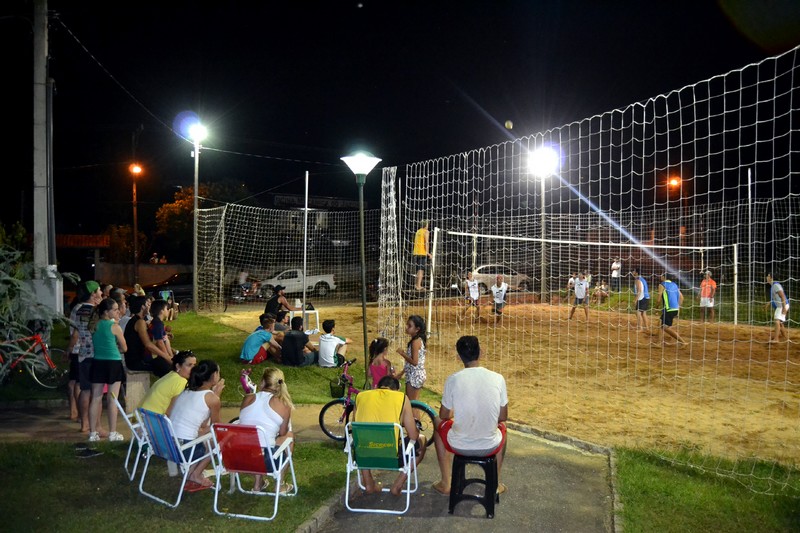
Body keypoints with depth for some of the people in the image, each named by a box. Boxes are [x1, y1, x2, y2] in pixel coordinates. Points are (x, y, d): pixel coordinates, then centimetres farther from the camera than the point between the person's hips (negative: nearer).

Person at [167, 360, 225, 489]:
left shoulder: (186, 392, 12)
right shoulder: (212, 398, -8)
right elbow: (216, 425, 5)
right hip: (183, 451, -7)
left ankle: (191, 471, 21)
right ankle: (196, 475, 18)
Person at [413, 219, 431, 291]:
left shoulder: (418, 231, 18)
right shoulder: (426, 232, -4)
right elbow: (426, 242, -13)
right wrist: (427, 252, -11)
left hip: (416, 253, 7)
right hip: (422, 253, -7)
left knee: (419, 269, 16)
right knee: (421, 270, -8)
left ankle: (417, 285, 18)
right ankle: (418, 286, -13)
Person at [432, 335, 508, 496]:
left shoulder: (453, 379, -12)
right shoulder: (498, 378, -9)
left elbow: (444, 415, 2)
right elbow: (503, 417, 3)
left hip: (459, 446, -1)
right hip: (490, 447, 1)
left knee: (438, 422, 32)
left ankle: (445, 483, 34)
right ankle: (496, 483, 40)